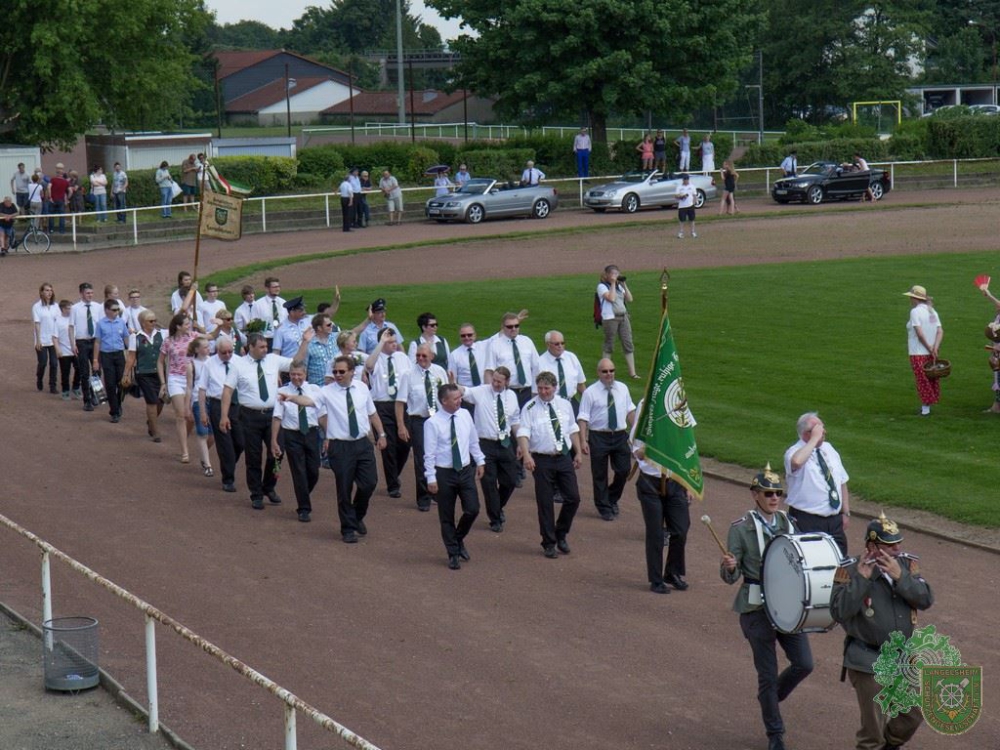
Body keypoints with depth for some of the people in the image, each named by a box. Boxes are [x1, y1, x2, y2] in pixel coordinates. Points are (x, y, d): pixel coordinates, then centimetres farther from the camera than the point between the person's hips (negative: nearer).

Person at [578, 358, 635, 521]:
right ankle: (604, 507, 20)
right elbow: (583, 418, -9)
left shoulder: (622, 389, 6)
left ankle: (612, 499, 30)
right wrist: (583, 441, -16)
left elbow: (630, 411, 15)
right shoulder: (590, 392, -7)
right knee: (600, 475, 5)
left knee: (624, 470, 4)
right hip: (599, 436, -3)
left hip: (620, 435, 4)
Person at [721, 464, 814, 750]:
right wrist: (729, 566, -30)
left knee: (804, 664, -3)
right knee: (768, 672, 0)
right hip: (756, 608, -5)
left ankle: (770, 696, 27)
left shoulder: (789, 524, 7)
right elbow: (729, 577, -8)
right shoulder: (741, 529, -8)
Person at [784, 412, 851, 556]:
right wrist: (814, 439, -27)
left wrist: (846, 512, 11)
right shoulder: (795, 452, -10)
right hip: (807, 522, -6)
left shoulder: (828, 449, 11)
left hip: (835, 521, 6)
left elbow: (842, 482, 17)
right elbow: (796, 462, -38)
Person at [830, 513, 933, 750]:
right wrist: (861, 579, -27)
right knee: (873, 727, 0)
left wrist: (900, 577, -23)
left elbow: (926, 600, -11)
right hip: (869, 662, -5)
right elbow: (839, 612, -23)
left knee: (914, 715, 16)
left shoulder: (907, 565, 0)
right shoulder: (850, 572, -13)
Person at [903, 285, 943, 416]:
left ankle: (925, 407, 5)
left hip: (918, 353, -7)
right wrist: (935, 348, -9)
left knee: (922, 381, 1)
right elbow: (940, 331, 0)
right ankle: (928, 405, 21)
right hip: (931, 353, 7)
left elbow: (920, 333, -22)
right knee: (931, 379, 14)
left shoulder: (915, 312, -14)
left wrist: (929, 348, -14)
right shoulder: (932, 311, 8)